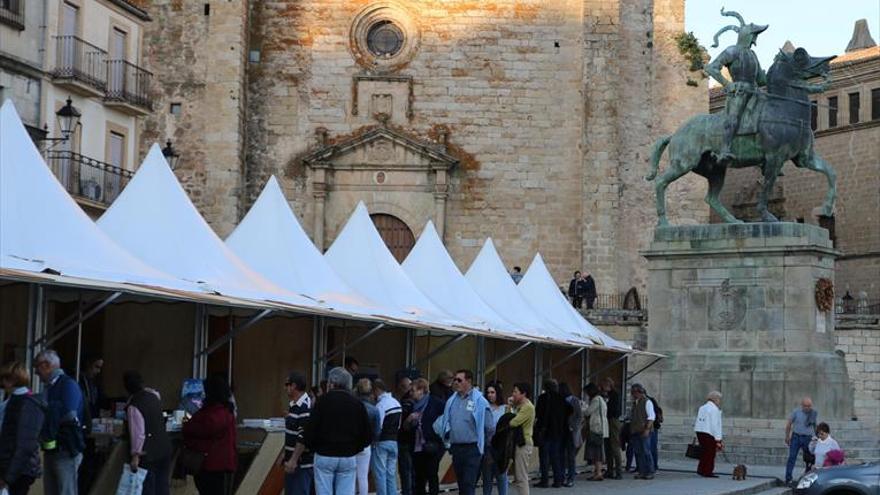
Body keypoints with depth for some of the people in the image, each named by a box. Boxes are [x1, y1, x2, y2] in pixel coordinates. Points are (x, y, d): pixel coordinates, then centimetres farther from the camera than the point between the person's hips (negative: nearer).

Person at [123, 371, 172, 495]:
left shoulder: (133, 406, -17)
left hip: (148, 453, -7)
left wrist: (135, 455, -16)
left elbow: (138, 433, -21)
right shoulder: (153, 395, 5)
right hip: (165, 447, 7)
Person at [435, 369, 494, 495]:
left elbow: (489, 428, -5)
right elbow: (445, 422, 17)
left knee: (469, 485, -11)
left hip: (472, 449, -6)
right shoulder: (452, 401, 9)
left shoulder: (479, 401, -9)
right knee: (461, 485, 14)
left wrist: (481, 441, 6)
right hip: (456, 448, 6)